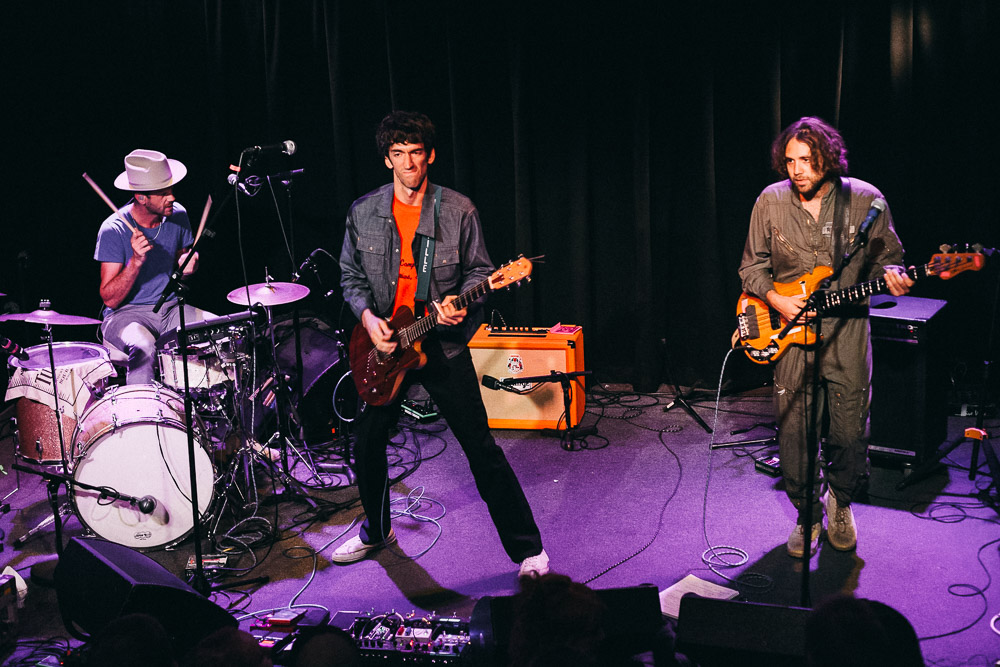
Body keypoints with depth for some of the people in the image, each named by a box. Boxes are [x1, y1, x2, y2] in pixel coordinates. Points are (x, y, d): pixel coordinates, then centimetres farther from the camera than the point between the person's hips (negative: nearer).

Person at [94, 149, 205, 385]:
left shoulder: (177, 215, -2)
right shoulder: (114, 230, -17)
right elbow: (110, 299, -17)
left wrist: (189, 260, -7)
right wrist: (136, 261, -32)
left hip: (170, 309, 5)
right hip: (125, 314, -5)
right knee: (144, 346, -38)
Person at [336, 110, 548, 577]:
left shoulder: (458, 211, -6)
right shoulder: (363, 212, 2)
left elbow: (479, 270, 2)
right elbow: (351, 275, 8)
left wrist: (459, 302, -18)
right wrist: (368, 317, -9)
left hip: (443, 344, -3)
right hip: (384, 345, 4)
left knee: (480, 447, -4)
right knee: (367, 443, 12)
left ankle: (527, 550, 4)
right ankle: (376, 531, 38)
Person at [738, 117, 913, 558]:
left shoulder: (865, 200, -4)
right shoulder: (770, 202, -1)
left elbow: (887, 255, 6)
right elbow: (752, 266, 8)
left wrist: (891, 275, -16)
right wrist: (777, 300, -8)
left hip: (846, 329, -1)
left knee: (850, 432, 2)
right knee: (793, 432, 1)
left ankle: (841, 500, 32)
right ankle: (808, 514, 23)